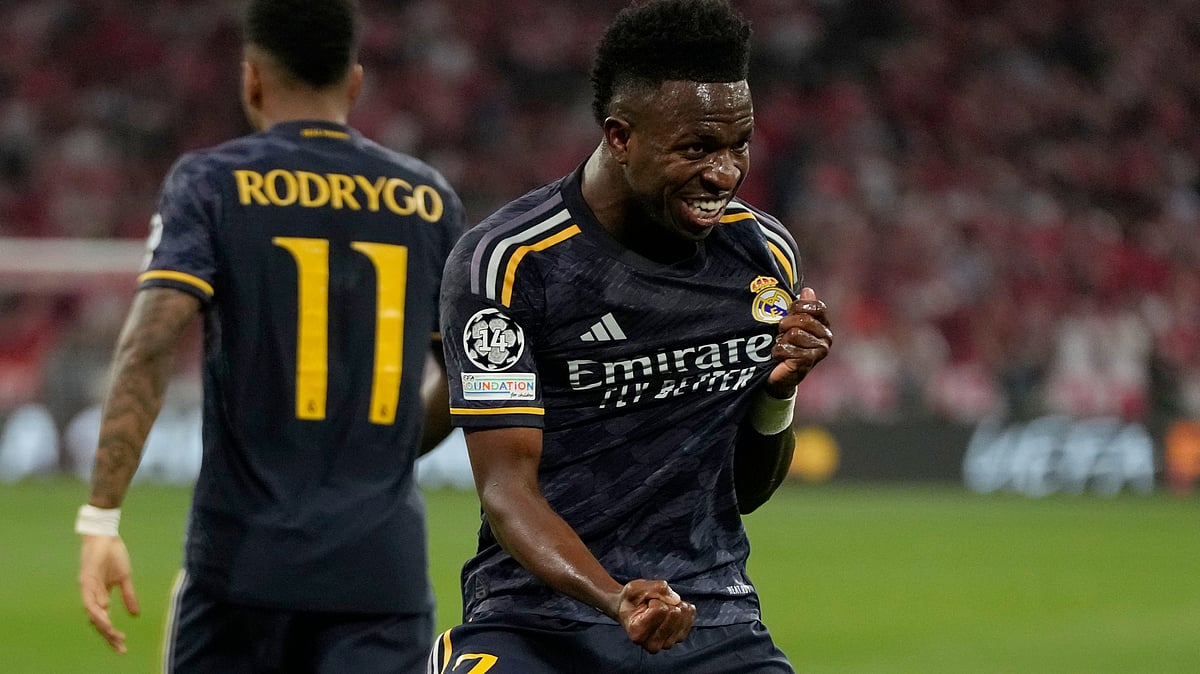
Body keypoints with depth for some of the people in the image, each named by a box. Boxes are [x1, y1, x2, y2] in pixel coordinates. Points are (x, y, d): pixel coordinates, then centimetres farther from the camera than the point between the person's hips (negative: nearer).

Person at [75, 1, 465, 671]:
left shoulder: (211, 182, -1)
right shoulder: (429, 198, 8)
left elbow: (150, 345, -14)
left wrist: (101, 518, -16)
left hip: (245, 555, -1)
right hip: (383, 566, 1)